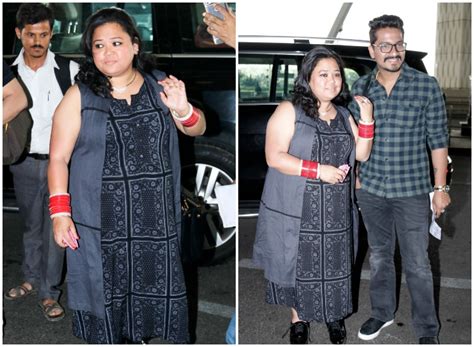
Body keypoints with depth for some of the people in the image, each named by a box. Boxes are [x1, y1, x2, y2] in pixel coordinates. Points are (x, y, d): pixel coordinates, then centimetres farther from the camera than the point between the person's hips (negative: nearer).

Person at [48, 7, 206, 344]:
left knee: (158, 289, 10)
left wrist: (182, 110, -17)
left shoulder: (159, 85, 5)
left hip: (155, 218, 3)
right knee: (106, 291, 6)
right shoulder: (79, 96, -2)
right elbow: (59, 158, -3)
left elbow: (198, 128, 5)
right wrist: (60, 213, -12)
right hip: (101, 221, -2)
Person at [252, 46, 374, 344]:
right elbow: (274, 157, -17)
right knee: (298, 263, 8)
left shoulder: (344, 115, 10)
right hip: (297, 210, -4)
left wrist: (367, 119, -7)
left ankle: (335, 315, 34)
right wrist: (319, 170, -21)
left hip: (336, 211, 4)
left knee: (334, 263, 13)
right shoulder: (289, 111, -8)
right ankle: (299, 317, 29)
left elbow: (362, 155, 6)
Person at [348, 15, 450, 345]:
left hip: (413, 191, -3)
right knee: (379, 255, 18)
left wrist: (441, 188, -6)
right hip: (371, 189, 3)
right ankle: (383, 312, 37)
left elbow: (438, 140, -5)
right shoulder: (360, 88, -1)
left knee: (417, 264, 5)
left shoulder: (427, 86, -9)